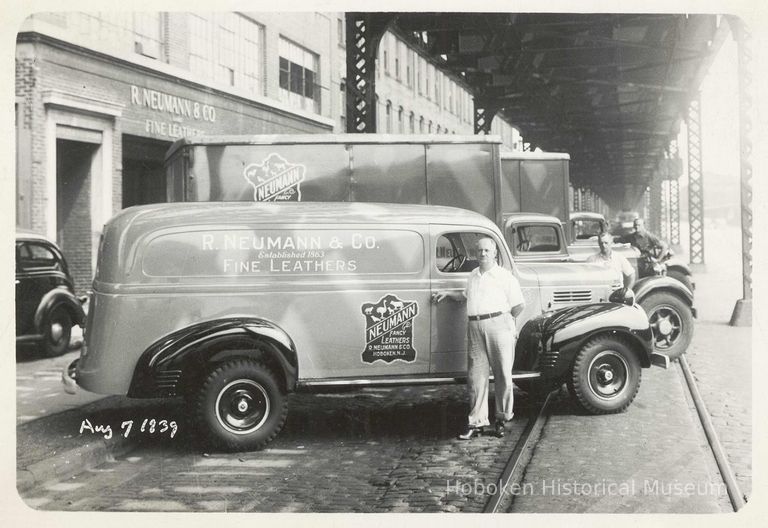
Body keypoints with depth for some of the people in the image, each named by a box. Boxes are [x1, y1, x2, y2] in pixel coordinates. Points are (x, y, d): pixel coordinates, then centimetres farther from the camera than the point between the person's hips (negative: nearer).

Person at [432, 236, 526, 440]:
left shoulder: (505, 276, 3)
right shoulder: (472, 276, 21)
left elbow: (520, 304, 2)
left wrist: (504, 320, 6)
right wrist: (447, 294, 32)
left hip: (499, 325, -5)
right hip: (474, 327, 5)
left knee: (502, 374, 1)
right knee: (476, 376, 2)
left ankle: (502, 418, 14)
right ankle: (477, 421, 6)